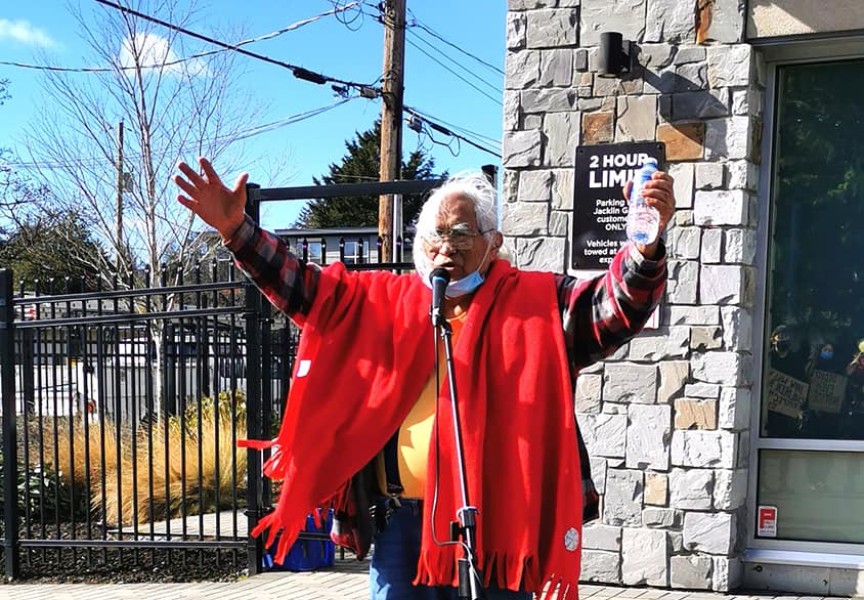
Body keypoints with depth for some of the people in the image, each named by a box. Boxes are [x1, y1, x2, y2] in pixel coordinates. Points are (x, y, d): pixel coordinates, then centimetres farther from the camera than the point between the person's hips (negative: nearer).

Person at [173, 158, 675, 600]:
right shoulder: (385, 302, 11)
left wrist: (648, 246, -31)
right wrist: (237, 230, -2)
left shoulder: (539, 305, 1)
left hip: (496, 525, -3)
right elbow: (302, 287, 10)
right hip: (404, 522, 3)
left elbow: (617, 307, -11)